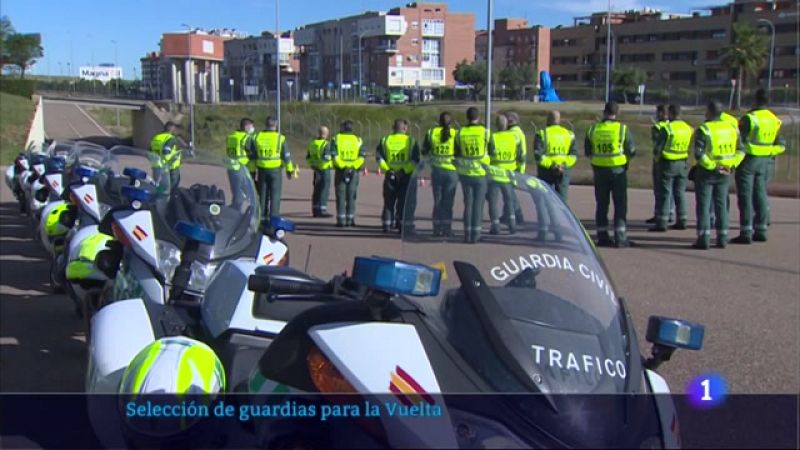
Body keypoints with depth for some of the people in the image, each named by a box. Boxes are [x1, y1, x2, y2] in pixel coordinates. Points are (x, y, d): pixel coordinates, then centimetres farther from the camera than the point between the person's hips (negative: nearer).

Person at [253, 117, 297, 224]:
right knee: (275, 195, 0)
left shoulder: (258, 137, 4)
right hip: (275, 170, -3)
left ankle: (260, 217, 15)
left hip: (262, 170, 3)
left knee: (262, 195, 12)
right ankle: (274, 218, -3)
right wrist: (290, 170, 6)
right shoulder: (280, 138, -6)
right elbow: (286, 156, -4)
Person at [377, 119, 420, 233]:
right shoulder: (411, 141, 0)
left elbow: (379, 157, -1)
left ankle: (386, 224, 8)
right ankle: (401, 223, 2)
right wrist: (406, 170, -9)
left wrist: (387, 169, -4)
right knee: (403, 201, 5)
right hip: (406, 176, -2)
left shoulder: (385, 140, 5)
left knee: (389, 201, 10)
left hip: (390, 175, 2)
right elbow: (415, 160, -8)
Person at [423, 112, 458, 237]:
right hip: (451, 171, -1)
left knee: (437, 201, 12)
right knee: (448, 202, 7)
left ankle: (437, 228, 12)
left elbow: (424, 151, 6)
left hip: (436, 170, 2)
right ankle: (447, 229, 7)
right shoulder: (455, 134, -5)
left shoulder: (431, 132, 0)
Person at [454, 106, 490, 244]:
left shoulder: (460, 133, -1)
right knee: (478, 204, 5)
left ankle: (467, 234, 12)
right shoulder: (485, 132, -7)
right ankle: (475, 234, 5)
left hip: (465, 174, 2)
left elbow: (456, 154, 7)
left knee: (468, 203, 11)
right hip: (481, 173, -2)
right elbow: (492, 151, 1)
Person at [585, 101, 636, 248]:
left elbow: (587, 152, 6)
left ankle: (602, 236, 13)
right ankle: (620, 238, 1)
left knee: (602, 204, 11)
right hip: (618, 170, -3)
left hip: (599, 171, 3)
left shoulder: (593, 129, -1)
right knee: (620, 204, 4)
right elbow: (632, 151, -6)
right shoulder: (623, 129, -9)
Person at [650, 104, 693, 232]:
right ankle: (682, 221, 15)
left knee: (664, 193, -1)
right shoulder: (688, 128, 4)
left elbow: (657, 148, -13)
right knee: (680, 192, 13)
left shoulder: (667, 128, -15)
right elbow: (689, 146, 9)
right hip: (683, 164, 6)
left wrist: (657, 154, 6)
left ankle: (662, 223, -1)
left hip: (668, 164, -6)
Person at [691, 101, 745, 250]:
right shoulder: (732, 128, 6)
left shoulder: (703, 129, -12)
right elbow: (740, 151, 4)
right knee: (721, 204, 13)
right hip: (724, 174, 5)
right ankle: (722, 238, 14)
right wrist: (731, 165, -2)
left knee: (703, 205, 1)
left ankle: (703, 239, -2)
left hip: (706, 172, -5)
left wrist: (713, 167, -16)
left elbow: (699, 154, -22)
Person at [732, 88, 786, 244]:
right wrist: (769, 153, 11)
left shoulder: (749, 118, -15)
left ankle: (746, 232, -5)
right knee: (760, 196, 13)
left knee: (745, 196, -3)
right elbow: (781, 145, 10)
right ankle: (761, 231, 17)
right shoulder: (775, 120, 8)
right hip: (764, 162, 7)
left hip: (748, 160, -7)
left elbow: (739, 139, -15)